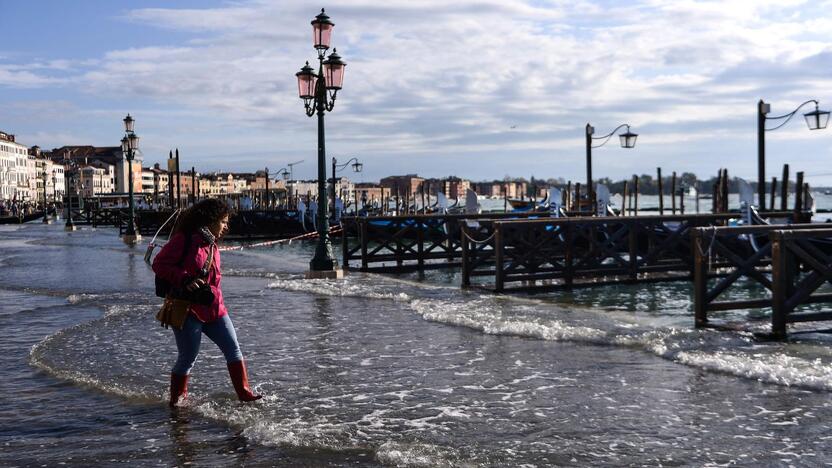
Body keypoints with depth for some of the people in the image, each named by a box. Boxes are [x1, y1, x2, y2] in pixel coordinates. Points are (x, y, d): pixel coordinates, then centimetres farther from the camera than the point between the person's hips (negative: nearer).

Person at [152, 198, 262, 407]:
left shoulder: (212, 247, 16)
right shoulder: (183, 240, -10)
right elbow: (159, 264, -15)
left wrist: (211, 293, 4)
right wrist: (185, 280, -25)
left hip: (213, 309, 8)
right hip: (187, 310, -8)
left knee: (233, 349, 3)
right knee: (188, 357, -1)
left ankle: (244, 393, 8)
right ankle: (177, 398, 19)